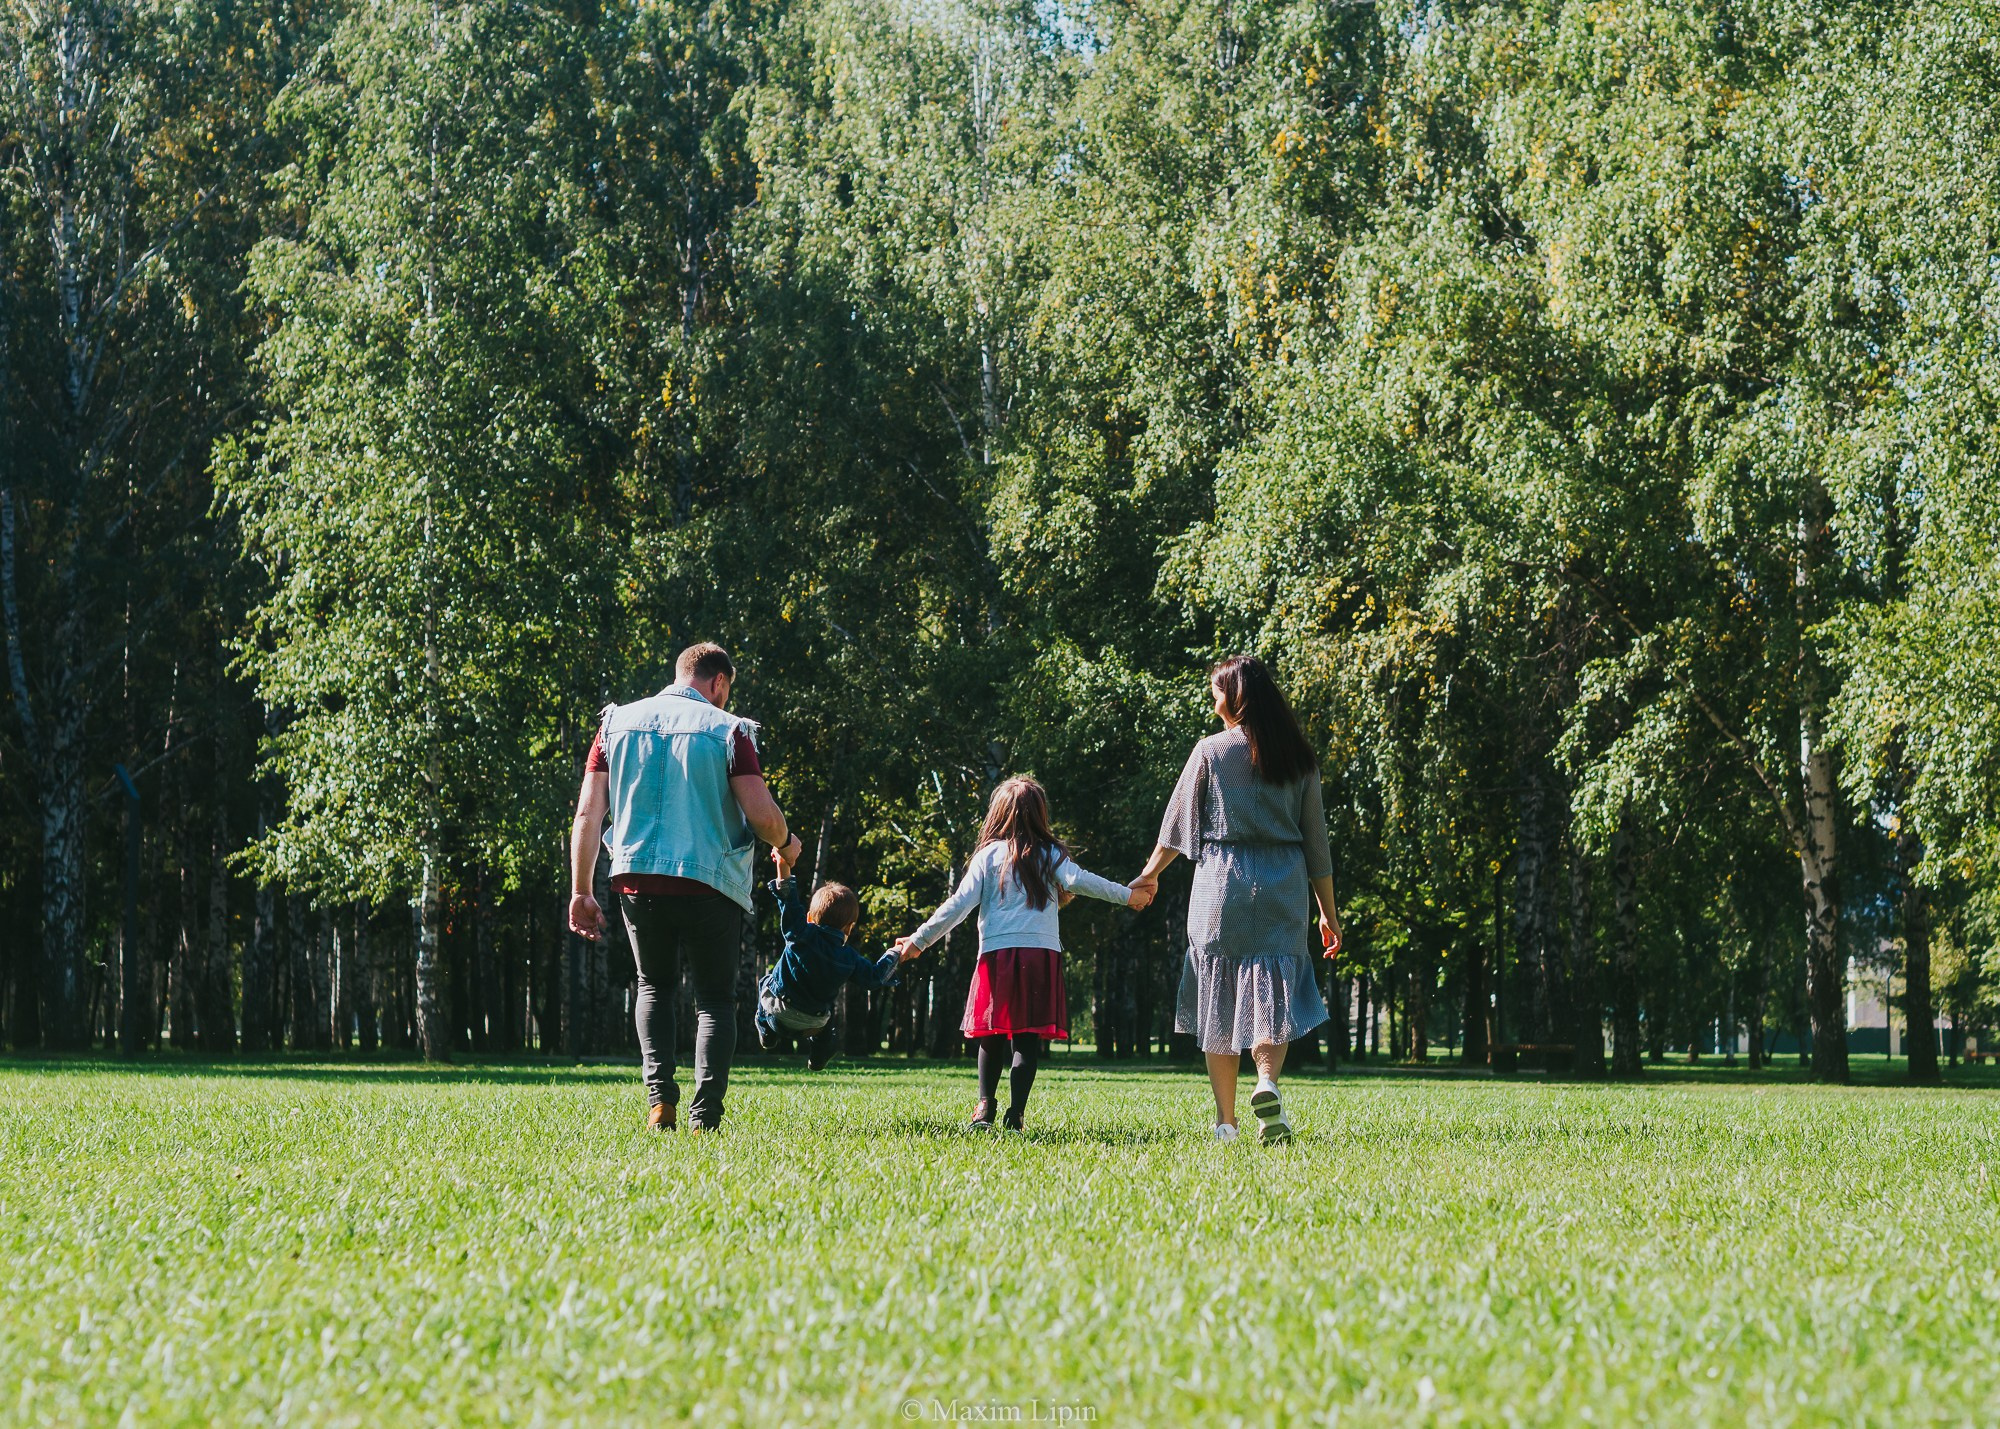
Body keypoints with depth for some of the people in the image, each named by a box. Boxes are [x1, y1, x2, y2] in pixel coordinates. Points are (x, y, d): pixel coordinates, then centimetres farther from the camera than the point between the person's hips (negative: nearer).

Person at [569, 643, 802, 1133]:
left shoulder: (618, 722, 7)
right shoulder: (727, 730, -4)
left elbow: (588, 812, 2)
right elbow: (762, 814, -11)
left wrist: (581, 890, 6)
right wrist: (785, 844, 12)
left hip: (637, 883, 3)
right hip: (710, 884, -3)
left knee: (654, 986, 24)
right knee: (715, 998, 11)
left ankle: (659, 1098, 6)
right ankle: (705, 1117, -2)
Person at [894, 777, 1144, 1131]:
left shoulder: (987, 856, 7)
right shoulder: (1049, 854, 8)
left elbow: (960, 904, 1)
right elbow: (1077, 881, -7)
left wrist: (919, 940, 5)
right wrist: (1126, 895, 2)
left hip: (997, 953, 1)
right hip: (1042, 953, 0)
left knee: (992, 1035, 12)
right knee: (1028, 1038, -2)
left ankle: (985, 1107, 7)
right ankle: (1015, 1113, -9)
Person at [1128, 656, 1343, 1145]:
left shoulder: (1212, 751, 1)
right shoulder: (1299, 758, 7)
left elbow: (1178, 822, 7)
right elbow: (1316, 840, 9)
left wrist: (1150, 874, 22)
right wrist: (1328, 912, 14)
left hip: (1221, 883, -1)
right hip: (1283, 886, 1)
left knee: (1220, 1001, 5)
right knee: (1271, 994, 0)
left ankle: (1225, 1121, 4)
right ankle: (1267, 1082, -29)